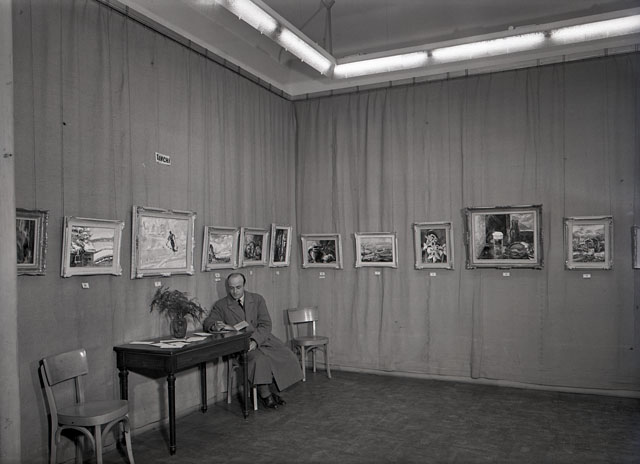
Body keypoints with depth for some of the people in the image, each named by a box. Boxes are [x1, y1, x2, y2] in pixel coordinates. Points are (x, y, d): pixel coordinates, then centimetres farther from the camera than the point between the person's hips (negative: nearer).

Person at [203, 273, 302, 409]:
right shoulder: (221, 305, 5)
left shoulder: (257, 299, 7)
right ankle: (265, 395, -15)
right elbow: (208, 323, -1)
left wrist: (255, 340, -18)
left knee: (286, 356, -20)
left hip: (261, 339, 3)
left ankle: (272, 390, -2)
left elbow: (265, 325, 0)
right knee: (260, 358, -33)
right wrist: (216, 326, -26)